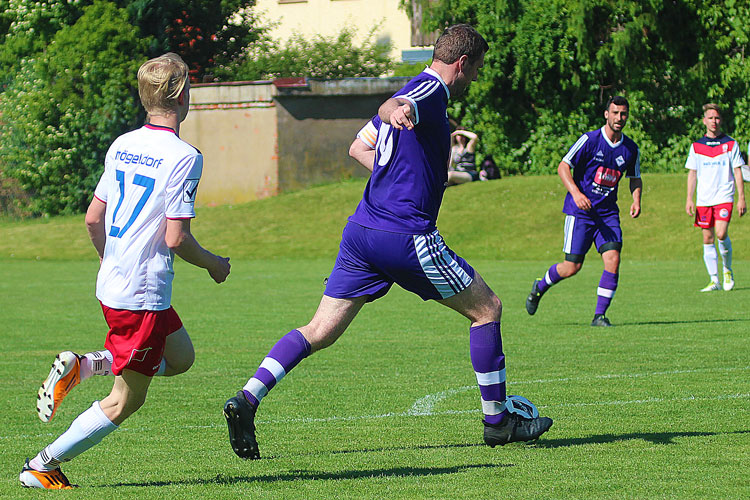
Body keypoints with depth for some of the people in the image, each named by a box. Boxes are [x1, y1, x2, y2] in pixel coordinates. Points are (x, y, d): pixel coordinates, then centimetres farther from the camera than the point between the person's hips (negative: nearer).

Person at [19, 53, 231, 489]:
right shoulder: (184, 158, -16)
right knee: (127, 400, 2)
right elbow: (176, 238, -18)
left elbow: (93, 218, 13)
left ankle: (81, 366, 10)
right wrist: (214, 265, 0)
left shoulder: (122, 146, 8)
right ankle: (42, 466, 1)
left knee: (181, 357, 24)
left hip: (112, 284, 8)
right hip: (143, 295, -8)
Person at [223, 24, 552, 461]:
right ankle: (497, 420, 13)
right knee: (487, 308, 8)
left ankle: (246, 399, -13)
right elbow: (391, 106, -31)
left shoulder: (415, 92, 21)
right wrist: (397, 111, -56)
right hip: (408, 236, -9)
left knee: (320, 331, 4)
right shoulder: (431, 90, -8)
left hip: (362, 229, 9)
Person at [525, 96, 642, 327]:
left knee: (613, 260, -15)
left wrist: (636, 200, 0)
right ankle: (539, 287, 27)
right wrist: (576, 193, -24)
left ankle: (600, 315, -5)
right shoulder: (589, 140, -10)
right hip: (580, 211, -4)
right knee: (572, 267, -4)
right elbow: (563, 166, -10)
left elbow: (635, 178, 20)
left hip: (608, 212, 4)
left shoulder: (631, 149, 4)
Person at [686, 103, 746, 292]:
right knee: (708, 238, 1)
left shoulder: (731, 144, 3)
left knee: (721, 233, -19)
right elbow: (692, 173, 11)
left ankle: (727, 270, 3)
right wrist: (689, 199, 3)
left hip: (724, 198, -3)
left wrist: (741, 198, -2)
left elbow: (737, 172, 4)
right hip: (703, 200, 3)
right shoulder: (696, 146, 8)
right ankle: (714, 280, 5)